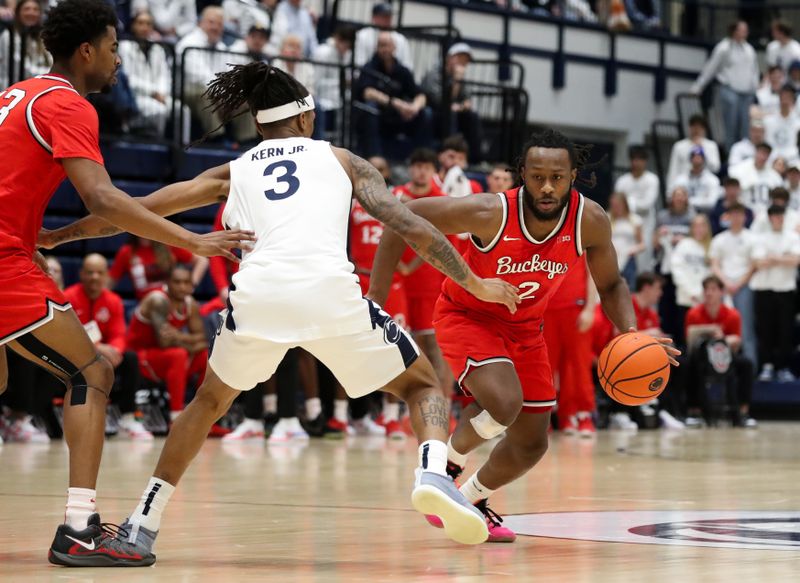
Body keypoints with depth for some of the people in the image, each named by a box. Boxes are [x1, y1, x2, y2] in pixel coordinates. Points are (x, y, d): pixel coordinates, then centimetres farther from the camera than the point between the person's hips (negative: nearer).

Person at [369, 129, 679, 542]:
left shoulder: (590, 221, -21)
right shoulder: (491, 213, -33)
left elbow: (610, 285, -3)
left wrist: (630, 334, -22)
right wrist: (377, 293, -25)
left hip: (524, 326, 5)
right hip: (467, 316, -5)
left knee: (531, 444, 9)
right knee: (504, 403, -31)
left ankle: (470, 499, 37)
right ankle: (444, 468, -2)